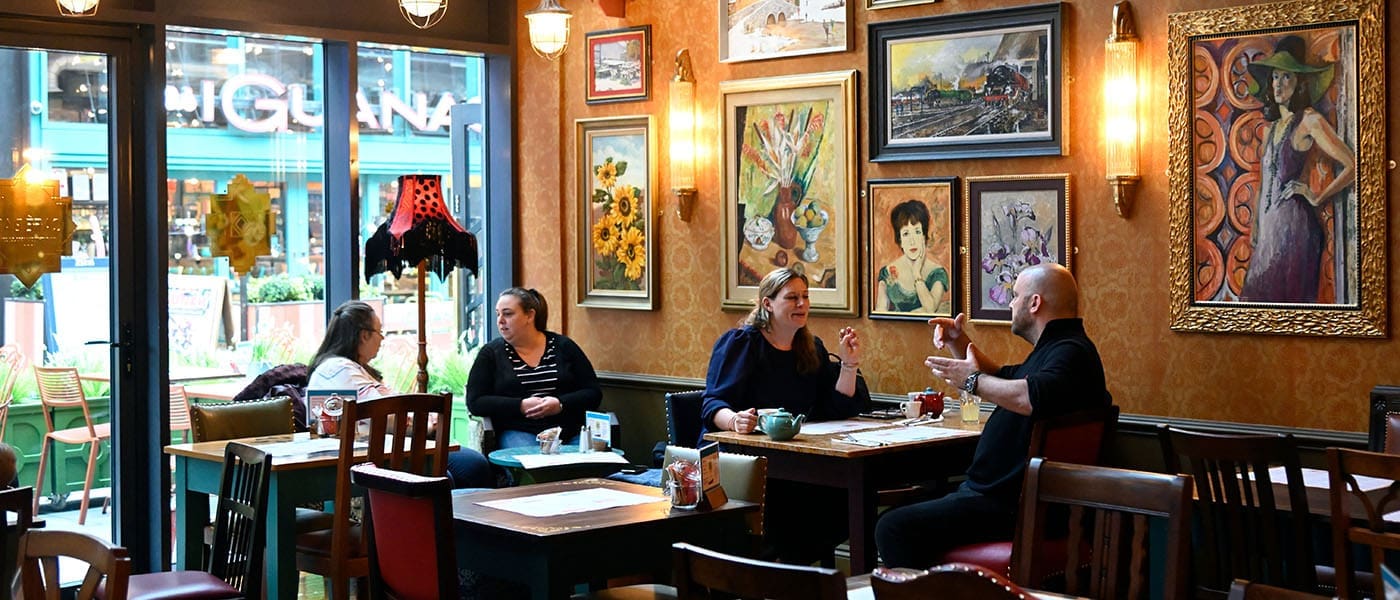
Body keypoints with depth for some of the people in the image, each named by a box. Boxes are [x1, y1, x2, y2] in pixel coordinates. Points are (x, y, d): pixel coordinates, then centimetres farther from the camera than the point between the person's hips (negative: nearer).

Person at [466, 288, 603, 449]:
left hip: (571, 432, 2)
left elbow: (594, 393, 8)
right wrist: (521, 406, -11)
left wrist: (560, 404, -11)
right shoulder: (491, 353, 10)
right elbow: (475, 402, 2)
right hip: (519, 432, -2)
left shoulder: (563, 346, 11)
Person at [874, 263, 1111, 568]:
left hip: (1007, 507, -12)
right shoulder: (1056, 349, 19)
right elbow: (1001, 380, 34)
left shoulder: (1071, 353, -18)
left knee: (894, 528, -21)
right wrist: (960, 344, 18)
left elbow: (1032, 397, -39)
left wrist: (973, 380, -22)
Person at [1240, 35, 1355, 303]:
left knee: (1288, 294, -6)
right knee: (1262, 293, 5)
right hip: (1268, 225, 7)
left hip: (1294, 222, -7)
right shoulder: (1271, 126, 17)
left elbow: (1352, 166, -13)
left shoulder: (1310, 121, -5)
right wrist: (1254, 227, 22)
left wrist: (1317, 198, -7)